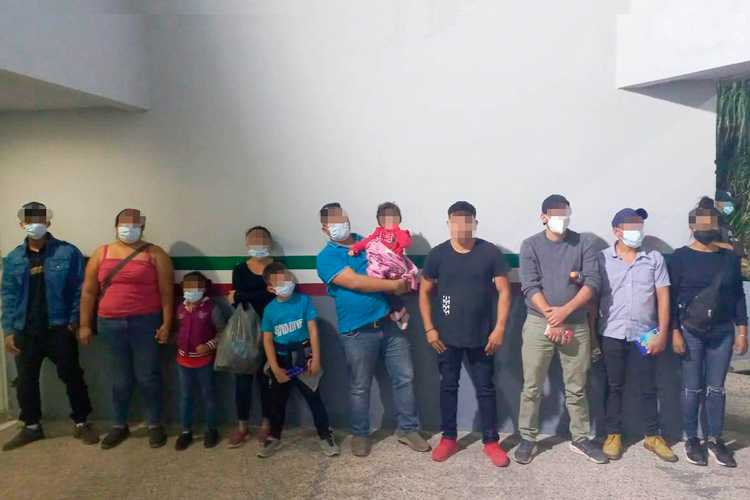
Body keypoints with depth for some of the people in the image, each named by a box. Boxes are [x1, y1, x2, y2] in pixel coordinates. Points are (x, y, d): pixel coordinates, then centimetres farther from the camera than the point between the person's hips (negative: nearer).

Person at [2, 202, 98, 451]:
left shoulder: (68, 253, -6)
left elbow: (79, 289, -5)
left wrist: (74, 322, -9)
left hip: (59, 329, -3)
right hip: (25, 332, 4)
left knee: (72, 376, 6)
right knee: (26, 381, 13)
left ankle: (81, 423, 21)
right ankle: (31, 426, 31)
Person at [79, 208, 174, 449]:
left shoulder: (155, 254, -1)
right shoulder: (102, 253, 7)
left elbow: (166, 292, -3)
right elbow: (88, 292, 10)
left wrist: (167, 324, -9)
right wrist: (85, 325, 7)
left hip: (146, 323, -2)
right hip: (110, 325, 2)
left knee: (148, 376, 4)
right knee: (120, 378, 11)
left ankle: (155, 425, 19)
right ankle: (119, 425, 28)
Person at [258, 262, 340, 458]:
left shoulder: (304, 301, -10)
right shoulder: (270, 309, -4)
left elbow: (313, 330, -9)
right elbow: (268, 340, -2)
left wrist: (316, 359, -11)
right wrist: (275, 368, -8)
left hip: (303, 358, -2)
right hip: (282, 360, 2)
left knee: (314, 398, 6)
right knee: (277, 400, 15)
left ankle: (326, 436, 21)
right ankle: (274, 437, 33)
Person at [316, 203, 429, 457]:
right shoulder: (326, 257, -6)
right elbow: (355, 282, -19)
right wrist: (394, 285, -16)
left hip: (390, 323, 4)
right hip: (358, 332, -4)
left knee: (404, 378, 10)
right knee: (359, 387, 10)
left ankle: (407, 429, 27)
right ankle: (360, 434, 29)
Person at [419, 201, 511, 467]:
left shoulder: (491, 253, -5)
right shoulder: (437, 254, -3)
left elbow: (504, 291, -3)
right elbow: (424, 292, 3)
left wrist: (499, 328, -9)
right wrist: (429, 328, -2)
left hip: (482, 336, -1)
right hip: (447, 336, 1)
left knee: (486, 388, 9)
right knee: (448, 386, 12)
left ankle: (491, 442, 23)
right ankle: (449, 438, 28)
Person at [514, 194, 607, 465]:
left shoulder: (583, 244, 2)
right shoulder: (530, 246, 0)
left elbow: (593, 282, -6)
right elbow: (530, 287, -8)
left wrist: (564, 311, -17)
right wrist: (551, 318, -16)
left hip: (576, 325, 1)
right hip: (539, 324, -1)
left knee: (577, 388, 12)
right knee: (531, 387, 5)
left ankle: (580, 439, 28)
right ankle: (527, 439, 19)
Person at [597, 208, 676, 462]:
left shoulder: (655, 258, 2)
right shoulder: (602, 258, -1)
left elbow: (663, 297, 2)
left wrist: (662, 334, -3)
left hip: (645, 335, 1)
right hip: (612, 335, -1)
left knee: (648, 388, 11)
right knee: (614, 387, 10)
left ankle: (653, 436, 26)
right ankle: (613, 435, 22)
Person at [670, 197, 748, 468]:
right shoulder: (681, 256, -4)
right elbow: (672, 297, -6)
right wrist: (675, 332, -11)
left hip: (723, 332, 3)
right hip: (691, 331, -3)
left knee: (717, 388, 8)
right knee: (693, 388, 5)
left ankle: (715, 440, 20)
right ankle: (691, 439, 18)